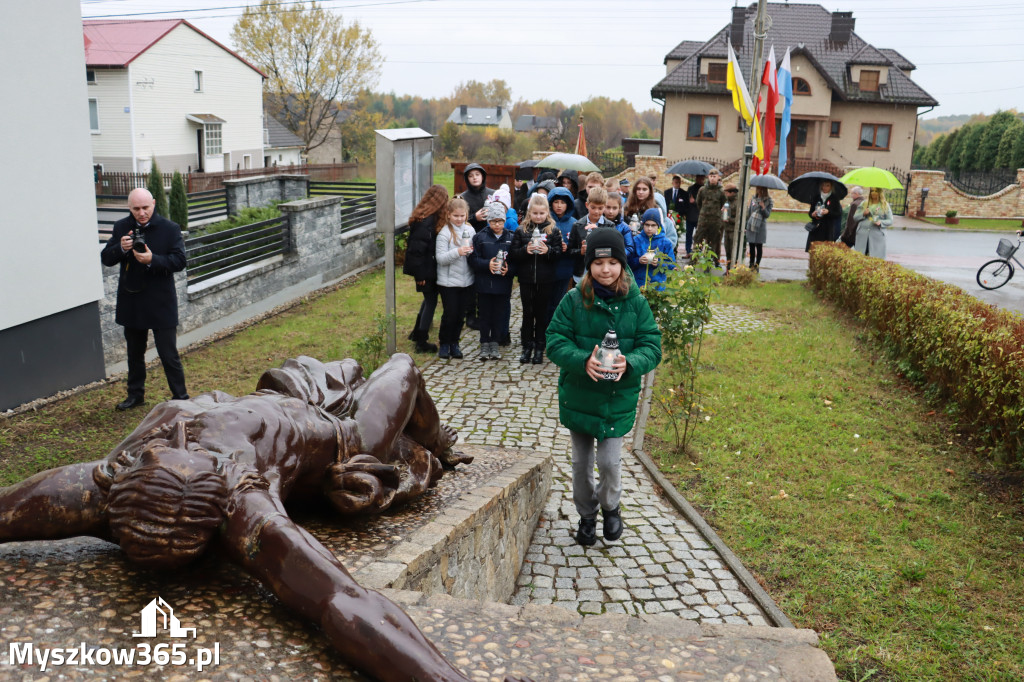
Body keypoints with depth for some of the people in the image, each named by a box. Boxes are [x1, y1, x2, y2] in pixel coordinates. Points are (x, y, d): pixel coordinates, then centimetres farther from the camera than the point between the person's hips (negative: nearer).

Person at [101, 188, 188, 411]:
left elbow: (179, 261, -13)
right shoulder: (121, 227, 3)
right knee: (134, 353, 18)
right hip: (131, 304, 4)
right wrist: (120, 248, -19)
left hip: (161, 303, -4)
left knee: (169, 354, -1)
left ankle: (180, 397, 9)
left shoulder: (170, 229, -7)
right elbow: (105, 259, 2)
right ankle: (135, 394, 33)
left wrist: (152, 260, -29)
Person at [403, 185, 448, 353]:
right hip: (426, 270, -9)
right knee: (431, 301, 3)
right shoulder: (427, 221, -23)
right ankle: (422, 342, 11)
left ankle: (416, 333, 36)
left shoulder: (422, 217, 7)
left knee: (429, 299, 23)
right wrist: (420, 274, -19)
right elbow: (417, 249, -24)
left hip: (425, 269, 9)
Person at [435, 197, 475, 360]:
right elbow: (440, 258, -15)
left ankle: (454, 343, 25)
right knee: (450, 313, -1)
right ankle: (444, 344, 17)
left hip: (466, 280, 4)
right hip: (448, 281, -4)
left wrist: (471, 252, -8)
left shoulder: (470, 230, 5)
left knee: (461, 314, 10)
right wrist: (457, 252, -29)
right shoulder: (444, 233, -10)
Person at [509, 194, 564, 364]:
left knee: (541, 313, 7)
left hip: (545, 280, -1)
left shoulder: (553, 230, 1)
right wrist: (526, 250, -19)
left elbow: (559, 253, -3)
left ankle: (539, 347, 16)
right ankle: (527, 347, 17)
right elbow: (512, 253, -2)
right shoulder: (521, 230, 4)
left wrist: (547, 251, -21)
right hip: (526, 278, 1)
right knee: (527, 312, 8)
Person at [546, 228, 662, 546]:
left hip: (618, 398, -1)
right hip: (578, 396, 1)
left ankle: (610, 507, 29)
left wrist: (629, 363, -27)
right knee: (581, 462, 14)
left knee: (609, 461, -5)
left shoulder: (636, 302, -6)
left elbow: (651, 346, -6)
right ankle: (587, 516, 38)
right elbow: (555, 341, -10)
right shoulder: (574, 300, -8)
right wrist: (583, 361, -28)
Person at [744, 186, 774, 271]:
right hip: (751, 226, 3)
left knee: (759, 246, 0)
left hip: (761, 226, -3)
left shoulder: (768, 201, -1)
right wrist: (746, 223, 13)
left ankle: (757, 265, 7)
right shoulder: (753, 199, 9)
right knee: (751, 246, 6)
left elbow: (767, 215, -7)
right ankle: (751, 264, 15)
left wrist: (763, 208, -25)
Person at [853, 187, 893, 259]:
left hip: (877, 236, -2)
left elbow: (890, 221, 7)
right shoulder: (864, 203, 13)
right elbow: (855, 217, 12)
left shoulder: (885, 205, 9)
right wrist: (863, 214, -6)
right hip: (862, 235, 2)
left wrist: (881, 222, -12)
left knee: (876, 257, -7)